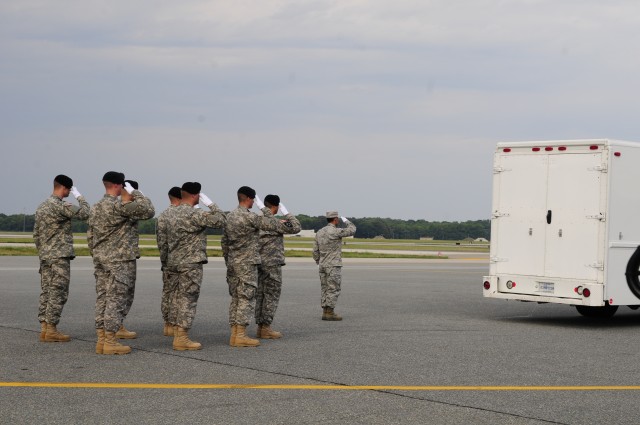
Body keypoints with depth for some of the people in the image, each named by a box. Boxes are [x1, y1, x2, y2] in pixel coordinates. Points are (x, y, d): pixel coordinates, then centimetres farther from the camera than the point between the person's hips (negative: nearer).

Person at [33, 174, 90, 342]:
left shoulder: (42, 206, 15)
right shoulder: (61, 206, -13)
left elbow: (36, 234, 18)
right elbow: (84, 213, -11)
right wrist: (79, 197, 2)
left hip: (45, 257, 9)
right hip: (60, 256, -9)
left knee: (46, 292, 9)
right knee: (58, 293, -6)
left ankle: (44, 328, 9)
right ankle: (51, 330, -7)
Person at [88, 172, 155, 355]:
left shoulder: (95, 207, 13)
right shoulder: (119, 206, -14)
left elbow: (90, 237, 17)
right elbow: (148, 211, -13)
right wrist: (135, 193, -3)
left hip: (100, 259, 8)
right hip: (118, 260, -8)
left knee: (102, 298, 9)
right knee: (115, 299, -5)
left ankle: (101, 339, 10)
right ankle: (110, 341, -5)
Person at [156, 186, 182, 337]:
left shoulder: (162, 216, 5)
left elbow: (160, 239, 4)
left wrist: (163, 258, 10)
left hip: (166, 260, 6)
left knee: (167, 291, 11)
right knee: (176, 292, -2)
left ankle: (167, 325, 14)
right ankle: (173, 325, -2)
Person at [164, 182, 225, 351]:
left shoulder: (170, 213, 9)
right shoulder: (195, 214, -16)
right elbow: (220, 220, -14)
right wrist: (210, 204, -6)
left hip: (173, 262, 8)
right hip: (191, 263, -8)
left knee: (178, 299, 13)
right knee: (188, 299, -3)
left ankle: (177, 335, 17)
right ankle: (182, 338, -3)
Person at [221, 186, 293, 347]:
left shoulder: (230, 216, 11)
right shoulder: (250, 217, -15)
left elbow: (224, 241, 17)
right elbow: (272, 224, -6)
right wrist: (286, 228, 13)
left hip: (232, 263, 8)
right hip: (247, 263, -8)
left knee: (236, 298, 10)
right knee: (246, 299, -5)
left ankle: (234, 334, 10)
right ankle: (240, 335, -7)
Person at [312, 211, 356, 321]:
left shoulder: (320, 232, 8)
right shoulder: (335, 232, -14)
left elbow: (315, 251, 10)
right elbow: (352, 230, -4)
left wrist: (319, 263, 20)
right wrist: (346, 221, 13)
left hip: (322, 266, 7)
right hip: (334, 265, -7)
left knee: (325, 290, 10)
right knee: (333, 290, -5)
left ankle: (325, 312, 10)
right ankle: (329, 313, -8)